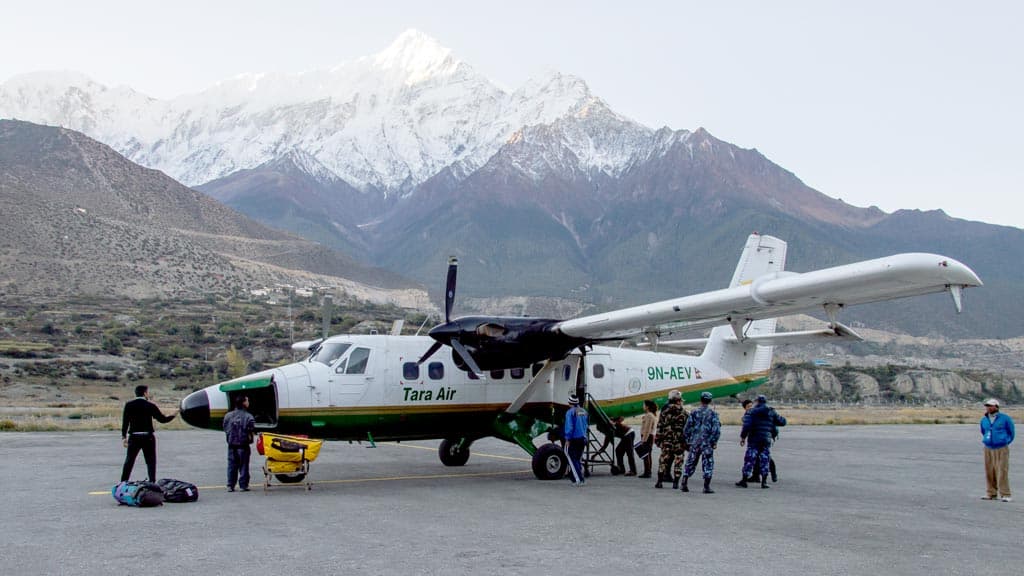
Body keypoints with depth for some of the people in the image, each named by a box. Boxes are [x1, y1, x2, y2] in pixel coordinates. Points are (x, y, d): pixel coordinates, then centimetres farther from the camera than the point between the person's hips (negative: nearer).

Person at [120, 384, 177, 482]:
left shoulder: (129, 405, 0)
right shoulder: (150, 406, -5)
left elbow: (125, 422, -2)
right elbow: (162, 419, -1)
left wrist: (124, 437, 3)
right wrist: (172, 415, 16)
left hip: (134, 437, 2)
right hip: (148, 437, -2)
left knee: (129, 461, 10)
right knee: (151, 461, 7)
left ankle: (123, 483, 10)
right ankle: (152, 483, 5)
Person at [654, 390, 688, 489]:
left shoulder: (664, 411, 2)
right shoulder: (684, 412, -3)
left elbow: (660, 426, 3)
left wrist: (657, 439, 9)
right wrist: (687, 441, 4)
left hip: (666, 440, 2)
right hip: (679, 441, -2)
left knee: (663, 460, 8)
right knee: (678, 462, 5)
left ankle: (659, 481, 6)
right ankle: (675, 483, 4)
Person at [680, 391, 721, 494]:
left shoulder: (694, 413, 2)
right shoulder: (713, 414, -4)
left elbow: (687, 428, 4)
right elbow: (716, 430, -8)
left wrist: (688, 440, 13)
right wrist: (714, 442, 0)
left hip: (694, 443, 3)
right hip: (707, 443, -3)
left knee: (690, 463, 12)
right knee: (708, 465, 3)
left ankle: (684, 484, 9)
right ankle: (707, 487, -1)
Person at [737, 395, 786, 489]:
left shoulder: (751, 412, -3)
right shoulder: (771, 412, 5)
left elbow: (747, 425, -13)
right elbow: (782, 422, 12)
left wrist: (743, 437, -5)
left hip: (754, 440, -2)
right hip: (766, 440, 2)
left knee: (749, 460, 3)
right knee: (765, 460, 9)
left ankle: (744, 481, 4)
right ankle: (764, 482, 6)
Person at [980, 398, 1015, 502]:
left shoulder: (1005, 418, -5)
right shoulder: (984, 420, 9)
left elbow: (1011, 432, 7)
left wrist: (1005, 442, 11)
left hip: (1001, 449, -5)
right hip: (988, 449, 5)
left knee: (1002, 472, -9)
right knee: (989, 471, 5)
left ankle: (1005, 495, -7)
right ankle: (991, 493, 13)